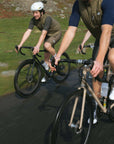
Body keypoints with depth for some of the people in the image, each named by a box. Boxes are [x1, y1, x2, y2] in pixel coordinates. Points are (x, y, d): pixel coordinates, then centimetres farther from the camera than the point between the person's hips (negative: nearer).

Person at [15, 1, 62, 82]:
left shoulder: (47, 18, -34)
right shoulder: (33, 20, -16)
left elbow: (43, 34, -44)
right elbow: (28, 32, -24)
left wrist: (37, 46, -55)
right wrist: (20, 44, -35)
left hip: (56, 33, -6)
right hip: (48, 35, 6)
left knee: (47, 45, -34)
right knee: (46, 54, 4)